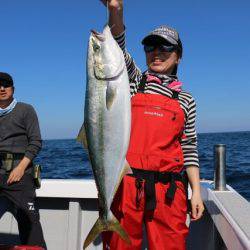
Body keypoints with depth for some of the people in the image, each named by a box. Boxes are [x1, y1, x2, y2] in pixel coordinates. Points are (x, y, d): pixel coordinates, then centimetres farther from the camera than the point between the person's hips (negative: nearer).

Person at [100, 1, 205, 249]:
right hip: (124, 183, -1)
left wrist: (196, 191, 5)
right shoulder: (133, 81, 11)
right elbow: (117, 52, -7)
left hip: (168, 189, 1)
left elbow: (189, 148, 12)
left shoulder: (186, 101, 13)